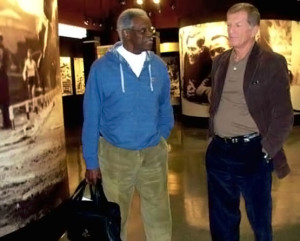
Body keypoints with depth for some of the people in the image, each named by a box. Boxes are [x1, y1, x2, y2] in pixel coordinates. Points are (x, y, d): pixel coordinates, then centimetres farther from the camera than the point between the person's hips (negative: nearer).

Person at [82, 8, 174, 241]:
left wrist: (160, 142, 6)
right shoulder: (102, 67, -10)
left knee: (159, 217, 16)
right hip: (115, 154, -2)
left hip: (153, 153, 2)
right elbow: (91, 118, -6)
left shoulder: (159, 66, -2)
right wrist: (91, 161, -5)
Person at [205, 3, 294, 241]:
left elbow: (284, 115, -9)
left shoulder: (272, 63, -9)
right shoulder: (220, 62, 8)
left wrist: (266, 151, -12)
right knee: (221, 219, 18)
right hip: (218, 152, 5)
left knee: (260, 220, 12)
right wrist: (213, 136, 11)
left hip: (251, 153, -5)